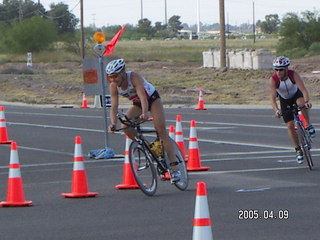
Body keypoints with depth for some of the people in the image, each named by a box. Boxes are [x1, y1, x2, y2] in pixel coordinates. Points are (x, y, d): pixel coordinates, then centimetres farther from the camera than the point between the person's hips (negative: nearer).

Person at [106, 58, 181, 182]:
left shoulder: (134, 77, -35)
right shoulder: (113, 87, -20)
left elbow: (143, 96, -46)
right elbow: (114, 107, -24)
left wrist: (145, 113, -63)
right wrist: (113, 123, -43)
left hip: (152, 99, -5)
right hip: (137, 103, 5)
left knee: (161, 130, -16)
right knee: (125, 126, -21)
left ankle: (174, 167, -17)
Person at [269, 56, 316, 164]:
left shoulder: (294, 75, -31)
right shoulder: (273, 80, -30)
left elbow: (303, 89, -40)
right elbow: (273, 97, -37)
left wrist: (307, 101, -59)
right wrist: (276, 110, -54)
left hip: (296, 95, -1)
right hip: (285, 100, 1)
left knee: (301, 103, -38)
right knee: (290, 126, -5)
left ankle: (308, 125, -16)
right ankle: (298, 150, 11)